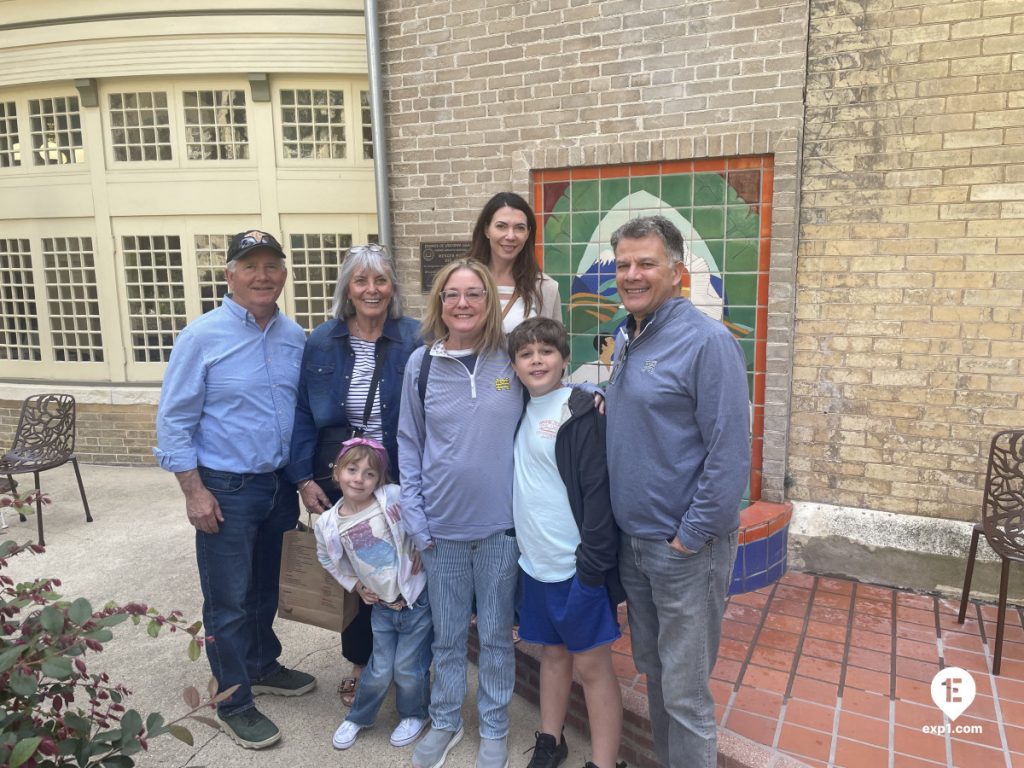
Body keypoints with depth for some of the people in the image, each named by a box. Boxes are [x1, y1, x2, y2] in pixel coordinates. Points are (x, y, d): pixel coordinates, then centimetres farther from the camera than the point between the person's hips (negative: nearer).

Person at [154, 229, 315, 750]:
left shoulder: (295, 338, 2)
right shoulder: (201, 337, -12)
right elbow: (174, 421, -11)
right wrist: (195, 492, -13)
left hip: (280, 485, 5)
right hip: (227, 490, -4)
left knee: (267, 589, 20)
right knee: (229, 602, 7)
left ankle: (262, 667, 42)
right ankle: (234, 703, 24)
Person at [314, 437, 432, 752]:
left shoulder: (394, 498, -19)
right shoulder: (327, 524, -8)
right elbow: (328, 559, 12)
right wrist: (355, 585, 6)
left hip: (418, 600, -2)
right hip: (382, 606, 2)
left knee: (408, 669, 6)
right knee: (379, 670, 11)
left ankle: (414, 715, 36)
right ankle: (358, 717, 40)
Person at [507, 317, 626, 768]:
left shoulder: (580, 412, -13)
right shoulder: (523, 410, 8)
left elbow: (597, 489, -17)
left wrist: (593, 562, -20)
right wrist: (524, 545, 13)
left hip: (577, 563, -7)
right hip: (535, 561, 7)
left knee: (591, 663, 4)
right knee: (552, 651, 20)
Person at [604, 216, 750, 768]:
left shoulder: (706, 341, -16)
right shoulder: (626, 340, 8)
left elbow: (730, 453, -19)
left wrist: (691, 536, -17)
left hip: (685, 549, -7)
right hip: (632, 542, 8)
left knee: (684, 692, 6)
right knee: (653, 673, 21)